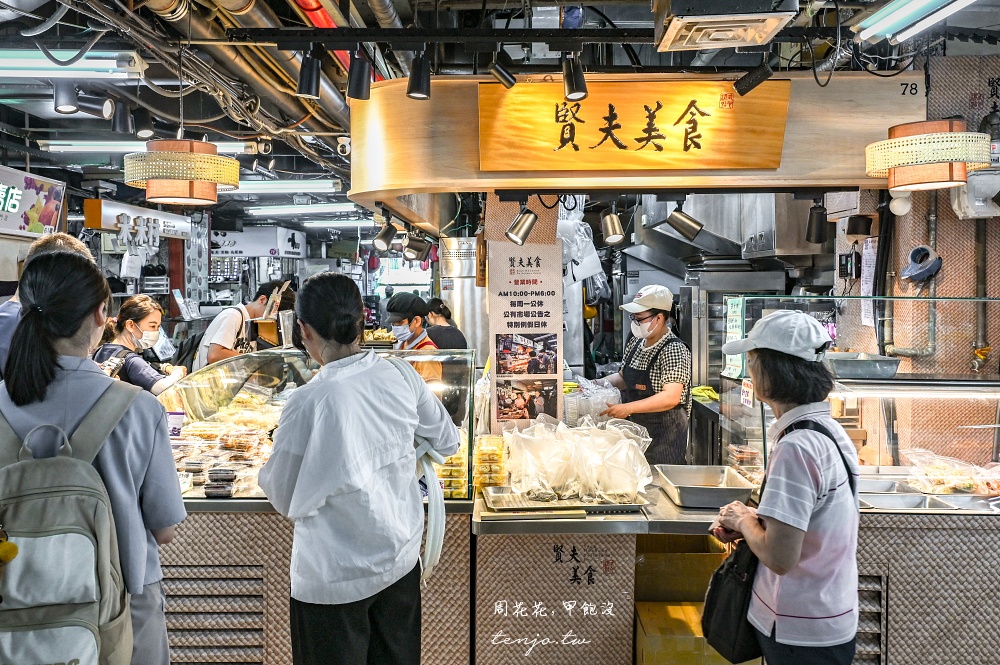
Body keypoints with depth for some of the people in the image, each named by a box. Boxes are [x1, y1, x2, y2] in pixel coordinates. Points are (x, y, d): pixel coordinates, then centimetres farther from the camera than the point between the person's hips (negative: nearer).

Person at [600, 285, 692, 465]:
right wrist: (601, 383, 0)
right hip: (635, 427, 7)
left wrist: (628, 408, -29)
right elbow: (624, 377, 19)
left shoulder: (674, 350, -17)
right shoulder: (635, 343, 7)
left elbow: (671, 398, -25)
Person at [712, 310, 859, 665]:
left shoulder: (796, 447, -26)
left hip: (802, 635, -9)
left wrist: (744, 520, -11)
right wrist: (754, 520, 1)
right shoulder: (828, 428, 4)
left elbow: (779, 557, -28)